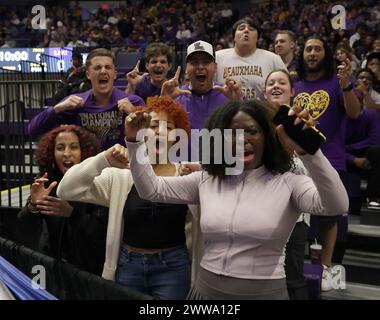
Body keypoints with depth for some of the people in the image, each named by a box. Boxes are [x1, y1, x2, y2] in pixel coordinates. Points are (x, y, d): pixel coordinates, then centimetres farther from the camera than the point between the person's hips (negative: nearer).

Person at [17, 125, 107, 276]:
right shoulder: (44, 181, -5)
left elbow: (102, 232, -23)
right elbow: (24, 222, -7)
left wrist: (71, 212, -35)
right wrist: (33, 205, -28)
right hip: (50, 262, 4)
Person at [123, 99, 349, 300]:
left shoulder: (288, 183, -10)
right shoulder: (206, 180, 4)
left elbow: (337, 206, -26)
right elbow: (151, 189, 5)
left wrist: (308, 151, -39)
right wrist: (135, 142, -7)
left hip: (265, 292, -3)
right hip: (207, 289, 4)